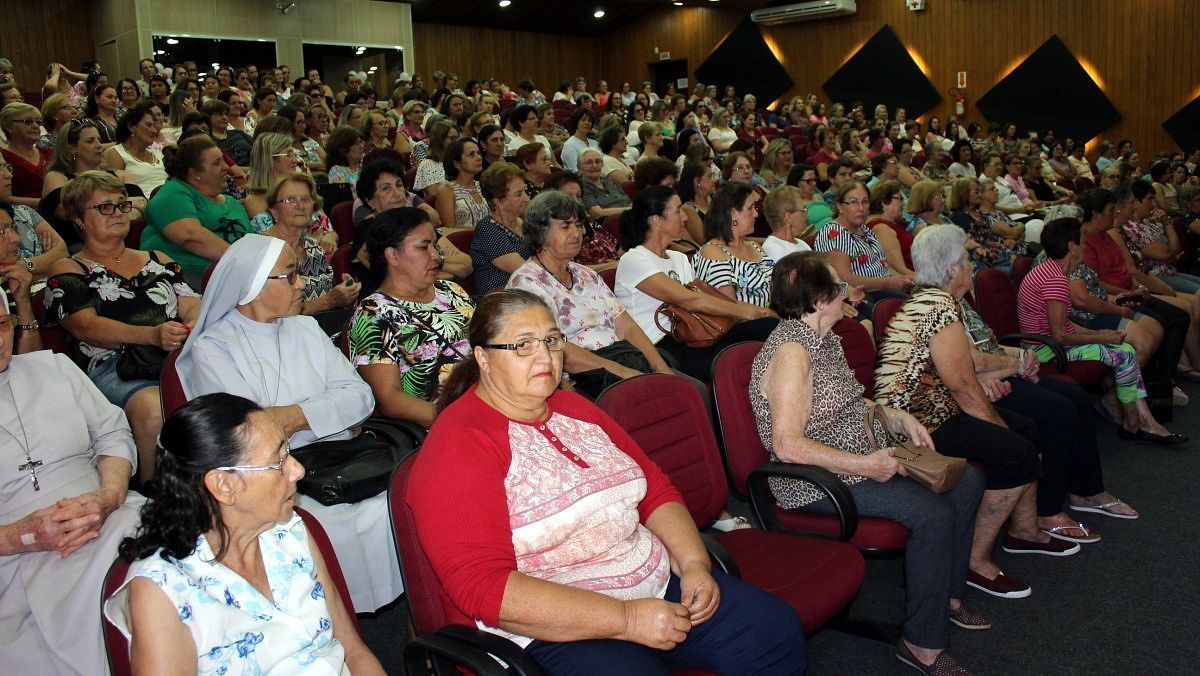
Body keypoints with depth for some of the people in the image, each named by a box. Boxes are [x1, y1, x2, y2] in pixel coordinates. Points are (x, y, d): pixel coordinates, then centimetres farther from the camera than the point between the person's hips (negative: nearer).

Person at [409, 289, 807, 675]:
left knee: (779, 631, 1)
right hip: (548, 627, -7)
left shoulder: (572, 409, 11)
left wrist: (694, 563, -4)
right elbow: (483, 586, -22)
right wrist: (626, 619, -23)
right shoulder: (457, 445, -13)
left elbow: (656, 490, 16)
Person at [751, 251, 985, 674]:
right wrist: (863, 466, -26)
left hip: (863, 456, 11)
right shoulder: (790, 351, -23)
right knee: (933, 512, -23)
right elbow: (787, 444, -29)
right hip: (818, 479, -10)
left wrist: (899, 417, 7)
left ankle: (947, 594, 25)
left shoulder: (824, 338, 9)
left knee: (966, 481, 8)